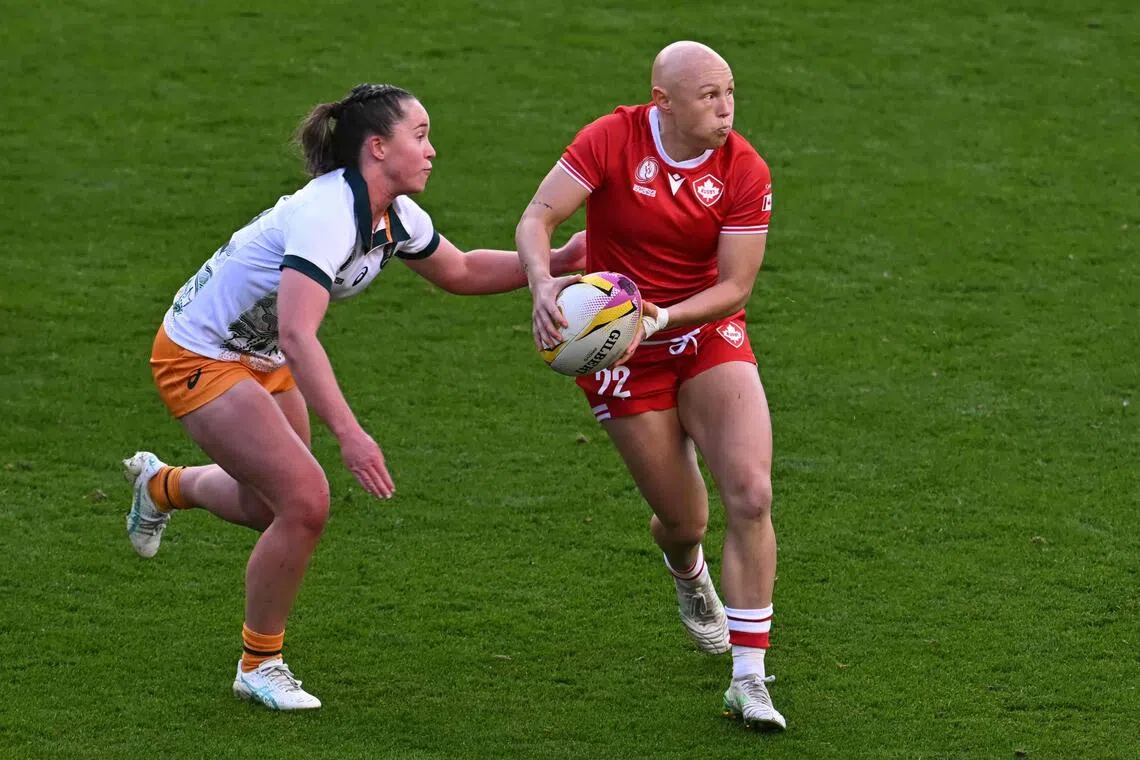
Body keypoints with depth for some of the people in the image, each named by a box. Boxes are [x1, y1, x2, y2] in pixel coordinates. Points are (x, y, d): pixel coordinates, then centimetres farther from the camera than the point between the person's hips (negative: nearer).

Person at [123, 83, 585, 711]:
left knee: (273, 505, 18)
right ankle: (260, 665, 3)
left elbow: (460, 271, 15)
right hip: (199, 358, -9)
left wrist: (556, 261, 3)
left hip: (259, 358, 9)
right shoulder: (327, 214, -32)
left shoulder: (396, 217, -4)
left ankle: (163, 484, 48)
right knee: (304, 502, -16)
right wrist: (348, 434, -48)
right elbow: (298, 336, -41)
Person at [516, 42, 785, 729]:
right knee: (685, 522, 3)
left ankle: (749, 679, -8)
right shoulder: (612, 140, -15)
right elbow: (538, 218, -18)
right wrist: (544, 283, -38)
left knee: (751, 496, -17)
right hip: (621, 353, -1)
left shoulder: (745, 171, -12)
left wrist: (660, 318, -29)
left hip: (709, 334, 1)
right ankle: (687, 571, 46)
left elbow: (735, 287, -13)